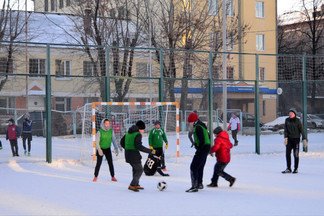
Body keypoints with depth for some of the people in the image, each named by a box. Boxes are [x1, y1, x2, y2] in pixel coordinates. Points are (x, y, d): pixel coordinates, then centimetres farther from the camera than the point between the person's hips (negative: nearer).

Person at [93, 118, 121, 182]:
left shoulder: (111, 131, -6)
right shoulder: (100, 132, -17)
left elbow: (114, 140, 1)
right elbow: (97, 142, -16)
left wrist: (116, 148, -4)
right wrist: (99, 149, -27)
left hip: (108, 149, 3)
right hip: (100, 149, -3)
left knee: (110, 163, -3)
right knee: (99, 163, -2)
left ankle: (113, 177, 5)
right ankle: (95, 177, 11)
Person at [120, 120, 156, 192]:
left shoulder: (128, 133, 12)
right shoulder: (138, 134, -14)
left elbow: (122, 142, 18)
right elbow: (139, 146, -23)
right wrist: (150, 151, -20)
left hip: (128, 154, 9)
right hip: (134, 154, -9)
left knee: (135, 169, 22)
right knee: (139, 170, 2)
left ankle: (136, 184, 29)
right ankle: (132, 185, -3)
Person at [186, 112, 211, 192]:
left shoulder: (197, 127, -16)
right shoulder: (202, 125, 15)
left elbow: (201, 140, -24)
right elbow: (208, 137, 22)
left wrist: (199, 149, -20)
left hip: (202, 149, -11)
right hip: (206, 148, 11)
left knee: (193, 167, -10)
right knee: (200, 167, 23)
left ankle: (194, 186, -14)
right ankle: (199, 184, 34)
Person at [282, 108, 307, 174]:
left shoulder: (297, 121, -5)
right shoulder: (287, 120, 4)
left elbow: (301, 130, -5)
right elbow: (285, 130, 3)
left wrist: (304, 139, -11)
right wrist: (285, 137, -11)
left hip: (296, 139, -3)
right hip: (289, 139, 3)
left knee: (296, 154, -1)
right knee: (287, 154, 0)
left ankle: (296, 169, 9)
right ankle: (288, 168, 8)